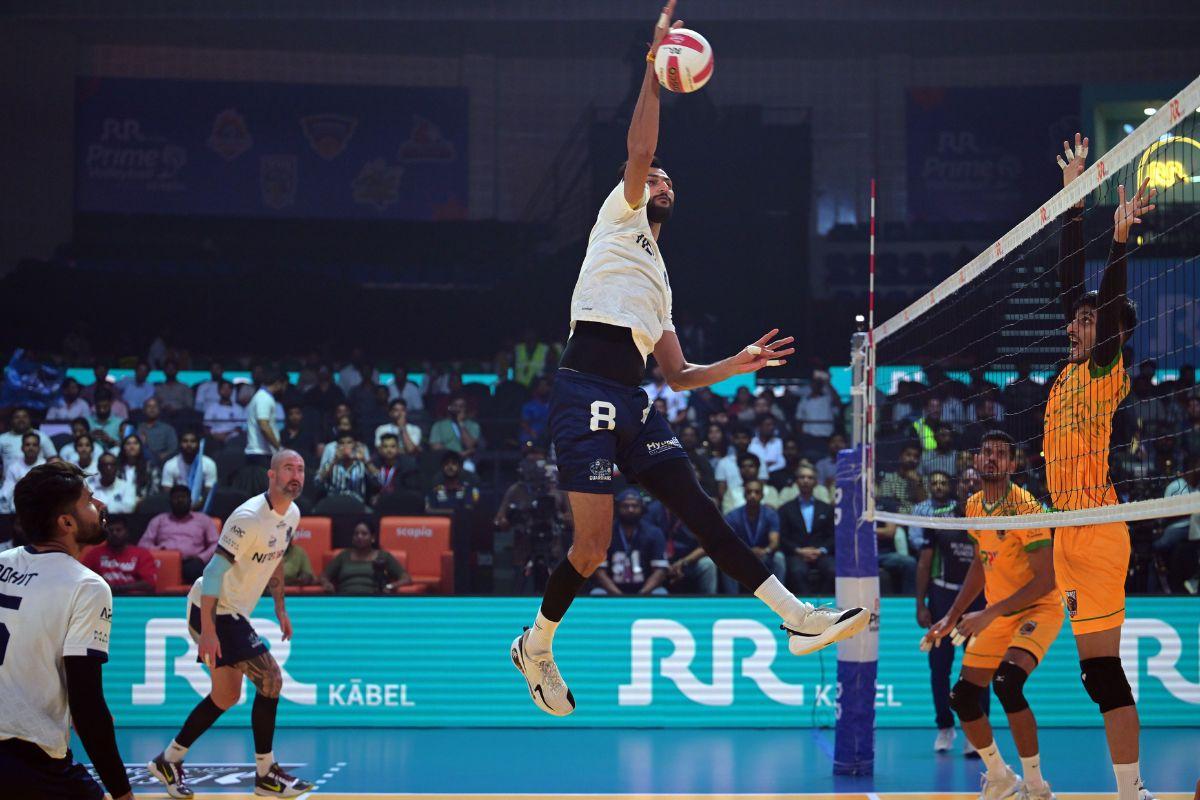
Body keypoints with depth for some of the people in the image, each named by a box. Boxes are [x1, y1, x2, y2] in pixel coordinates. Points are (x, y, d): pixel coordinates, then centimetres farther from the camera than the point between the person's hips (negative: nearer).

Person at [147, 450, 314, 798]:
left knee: (226, 696, 16)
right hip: (214, 612, -10)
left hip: (234, 613, 10)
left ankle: (169, 760, 28)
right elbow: (215, 570, -26)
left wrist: (280, 608, 21)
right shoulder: (249, 517, -24)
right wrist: (207, 630, -29)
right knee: (270, 678, -12)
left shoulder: (291, 515, 4)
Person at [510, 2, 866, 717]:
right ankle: (536, 647, 8)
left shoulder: (659, 282, 31)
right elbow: (639, 153, -4)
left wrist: (744, 362, 19)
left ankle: (800, 618, -5)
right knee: (594, 549, -12)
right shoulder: (620, 216, 14)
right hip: (587, 393, -7)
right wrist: (655, 67, -7)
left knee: (702, 511, 0)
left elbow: (679, 374, 28)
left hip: (635, 403, 7)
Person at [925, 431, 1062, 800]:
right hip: (997, 615, 8)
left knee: (1007, 682, -31)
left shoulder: (1025, 507, -21)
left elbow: (1045, 580, -25)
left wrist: (990, 614, -29)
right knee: (962, 697, 5)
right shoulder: (974, 506, 3)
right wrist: (952, 617, 12)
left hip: (1037, 609, -8)